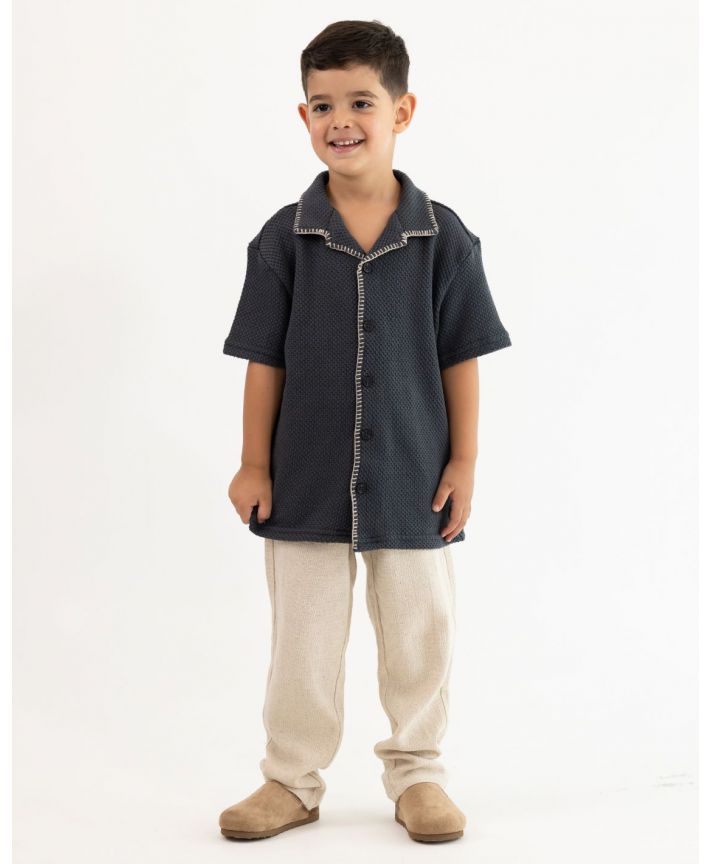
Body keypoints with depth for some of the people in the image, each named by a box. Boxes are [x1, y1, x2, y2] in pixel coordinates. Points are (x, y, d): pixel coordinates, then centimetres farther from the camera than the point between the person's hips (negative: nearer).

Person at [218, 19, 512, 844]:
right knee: (302, 640, 11)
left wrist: (463, 462, -2)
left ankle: (416, 773, 29)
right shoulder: (284, 239, -4)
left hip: (412, 477, 0)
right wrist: (253, 464, -1)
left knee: (418, 633, 11)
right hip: (307, 475, 0)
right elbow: (265, 360, -1)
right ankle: (292, 780, 26)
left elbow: (461, 358, -1)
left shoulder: (443, 237, -5)